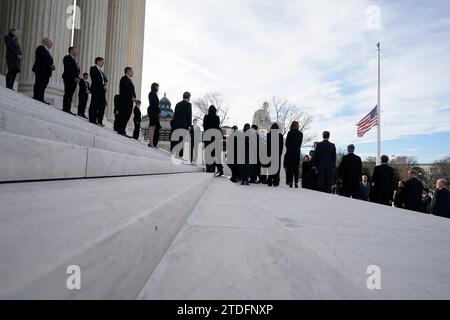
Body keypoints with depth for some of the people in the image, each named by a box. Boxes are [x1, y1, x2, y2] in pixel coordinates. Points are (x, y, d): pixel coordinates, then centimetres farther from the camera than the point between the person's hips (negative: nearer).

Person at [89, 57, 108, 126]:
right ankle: (92, 120, -3)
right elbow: (95, 79, -10)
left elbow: (105, 79, 16)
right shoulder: (93, 68, 3)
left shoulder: (101, 71, 27)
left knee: (102, 106, -1)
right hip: (96, 90, -7)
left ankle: (100, 121, 0)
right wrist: (103, 86, -16)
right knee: (94, 105, -7)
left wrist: (106, 85, -6)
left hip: (102, 90, 7)